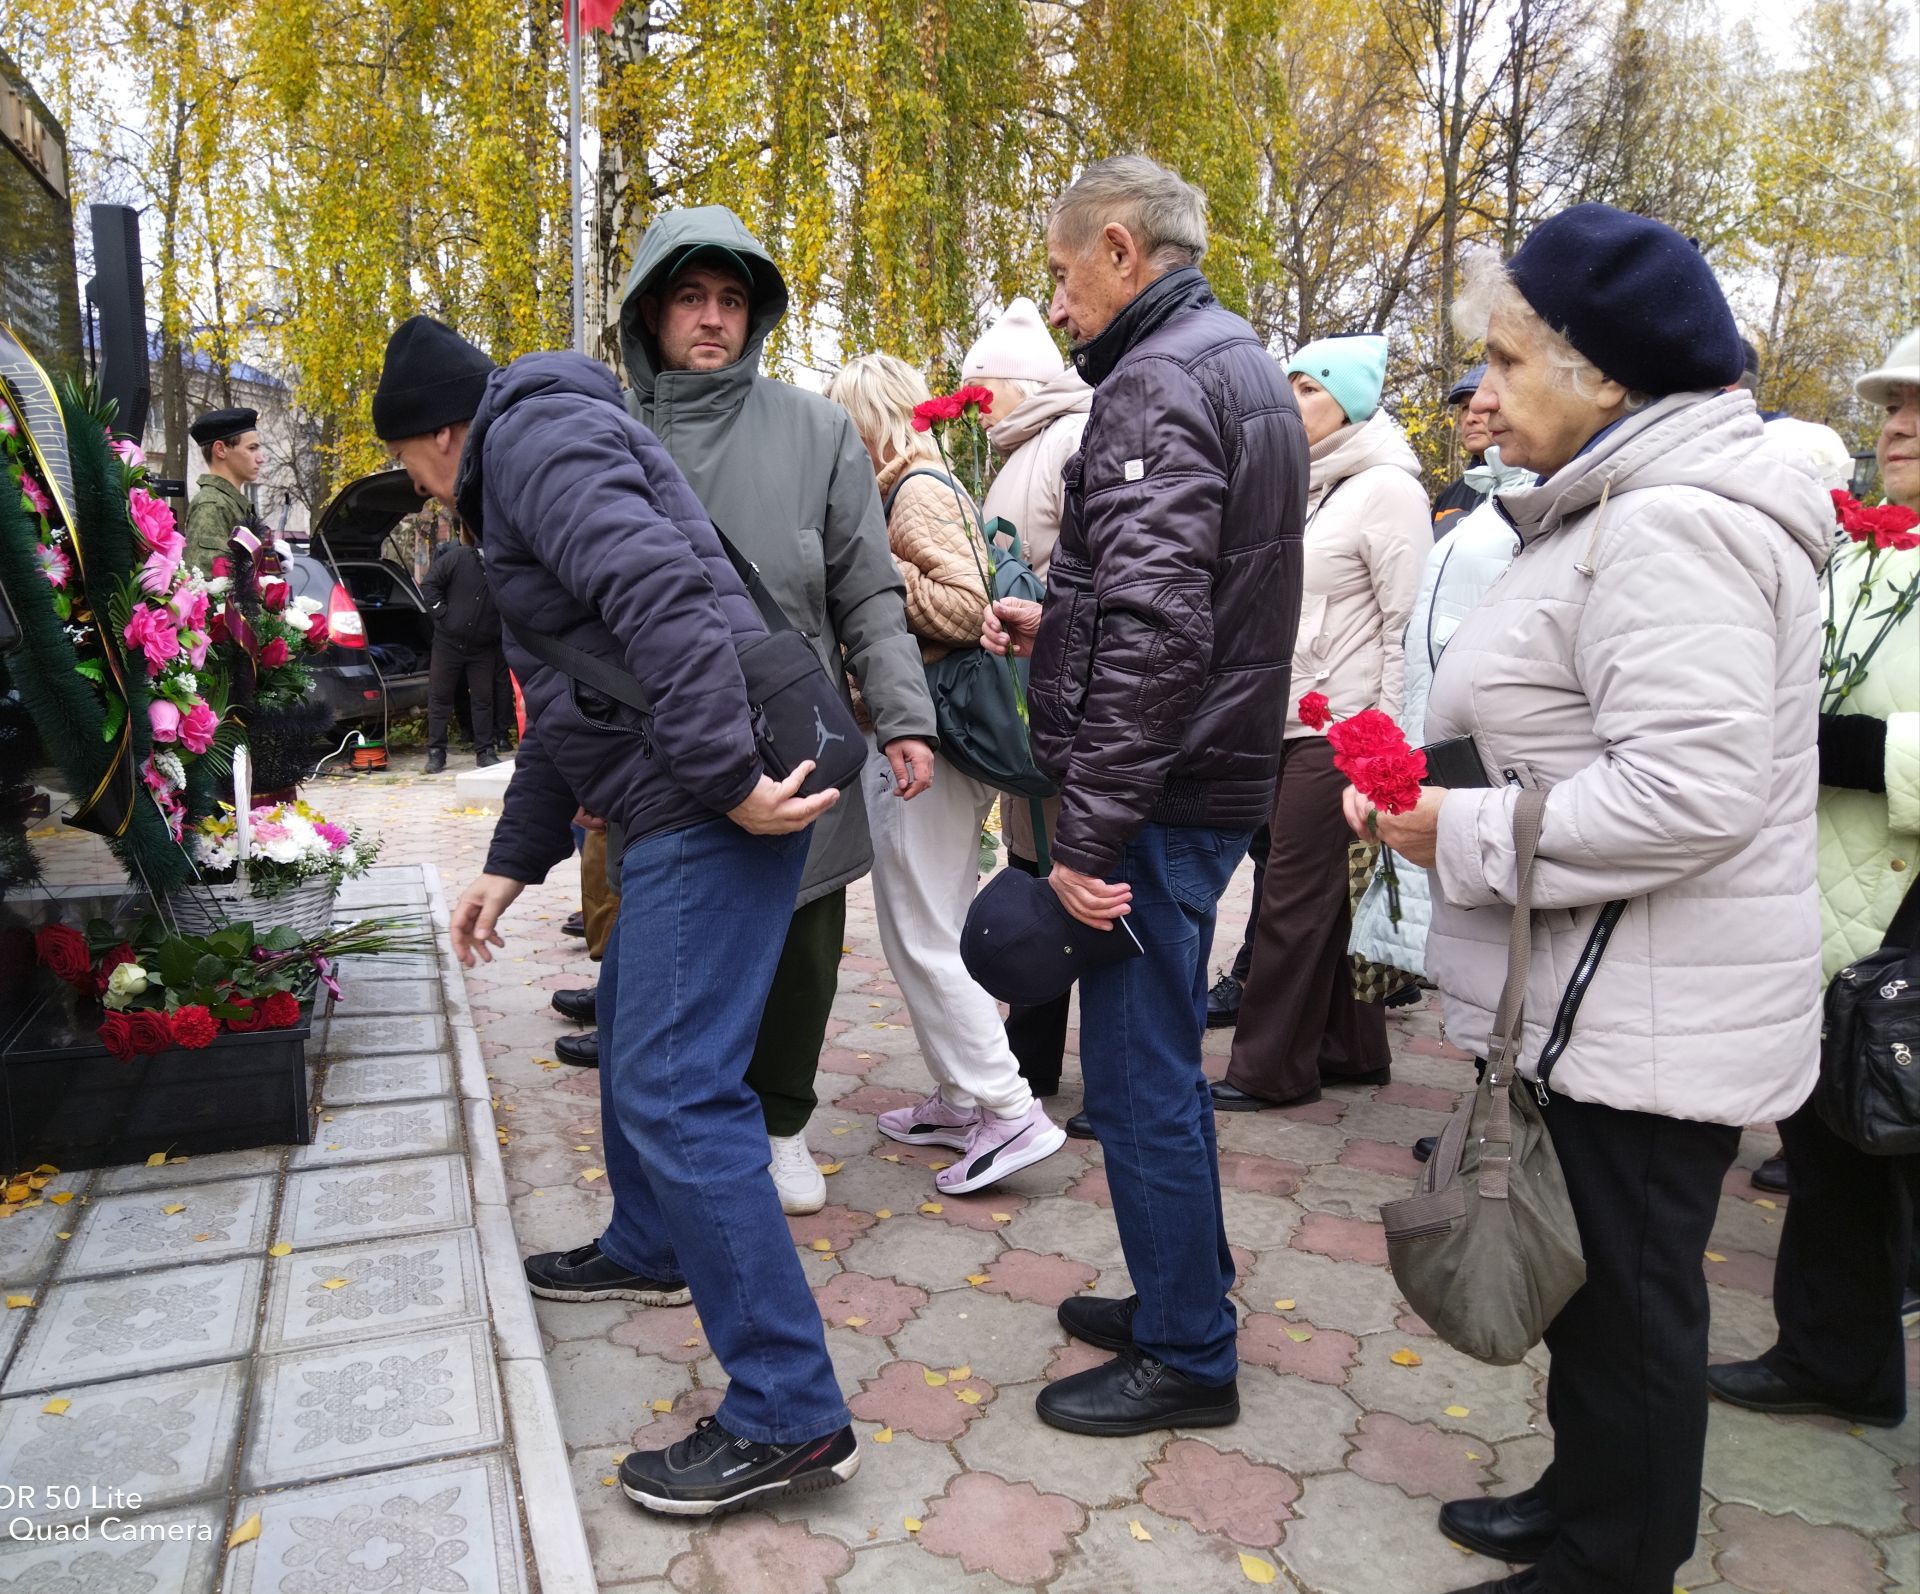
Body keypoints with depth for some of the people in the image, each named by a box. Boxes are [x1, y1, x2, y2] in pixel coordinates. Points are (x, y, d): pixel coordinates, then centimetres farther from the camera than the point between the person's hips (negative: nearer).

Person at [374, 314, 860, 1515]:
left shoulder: (534, 438, -5)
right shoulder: (523, 480, 28)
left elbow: (662, 596, -23)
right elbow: (566, 705, 31)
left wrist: (729, 781, -25)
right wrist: (512, 865, 31)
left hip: (717, 801, -11)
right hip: (676, 801, 11)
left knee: (673, 1087, -11)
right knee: (636, 1027, 25)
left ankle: (790, 1416, -3)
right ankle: (648, 1249, 47)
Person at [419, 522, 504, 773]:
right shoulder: (457, 557, -7)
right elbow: (429, 585, -3)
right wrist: (442, 613, -10)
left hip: (483, 647, 2)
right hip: (448, 642, -2)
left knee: (483, 699, 6)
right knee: (439, 696, 4)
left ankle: (484, 751, 14)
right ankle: (436, 752, 11)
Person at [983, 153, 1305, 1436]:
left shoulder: (1156, 384, -15)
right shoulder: (1242, 365, 18)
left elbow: (1156, 629, -25)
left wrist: (1089, 830, -23)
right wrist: (1054, 627, 16)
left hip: (1160, 795, -10)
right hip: (1214, 777, 10)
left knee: (1140, 1077, 1)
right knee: (1162, 1057, 20)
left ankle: (1188, 1357, 17)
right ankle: (1186, 1293, 35)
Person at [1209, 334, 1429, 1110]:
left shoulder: (1386, 487, -8)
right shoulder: (1312, 487, 16)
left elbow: (1408, 622, -12)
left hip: (1339, 732, -8)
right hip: (1292, 725, 8)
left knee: (1294, 896, -4)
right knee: (1326, 898, 13)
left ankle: (1269, 1067, 7)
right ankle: (1351, 1048, 24)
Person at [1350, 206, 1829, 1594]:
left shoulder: (1672, 528, -21)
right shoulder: (1627, 506, 13)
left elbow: (1693, 792, -29)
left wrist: (1466, 836, -20)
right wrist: (1436, 785, 10)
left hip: (1648, 1016, -10)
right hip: (1594, 998, 10)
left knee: (1630, 1296, 7)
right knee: (1589, 1273, 22)